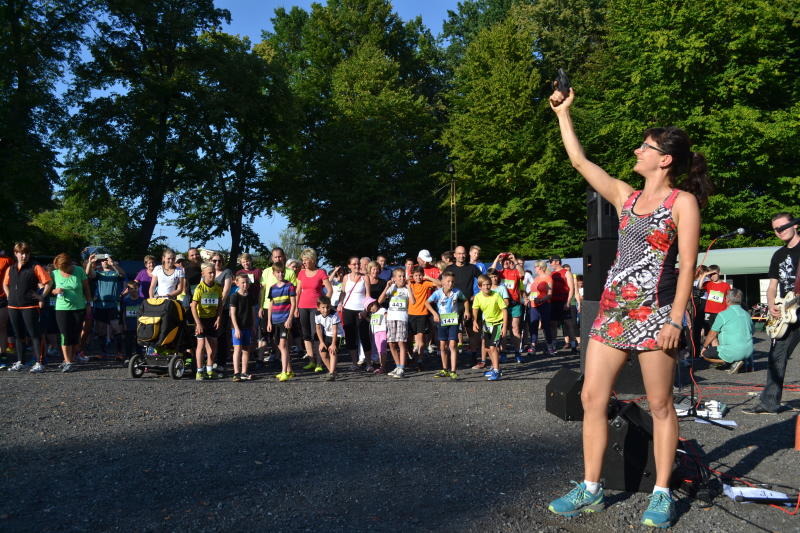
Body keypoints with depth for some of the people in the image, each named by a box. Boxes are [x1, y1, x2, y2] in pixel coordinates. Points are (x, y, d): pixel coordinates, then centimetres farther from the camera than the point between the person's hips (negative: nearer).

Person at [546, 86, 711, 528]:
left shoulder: (683, 201, -1)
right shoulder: (625, 196, 14)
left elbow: (687, 264, -7)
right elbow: (579, 161, 15)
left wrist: (676, 319, -14)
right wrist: (563, 113, 18)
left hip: (654, 313, -6)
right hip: (612, 309, 6)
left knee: (659, 405, 3)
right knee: (592, 397, 2)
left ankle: (662, 494, 17)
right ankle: (590, 490, 12)